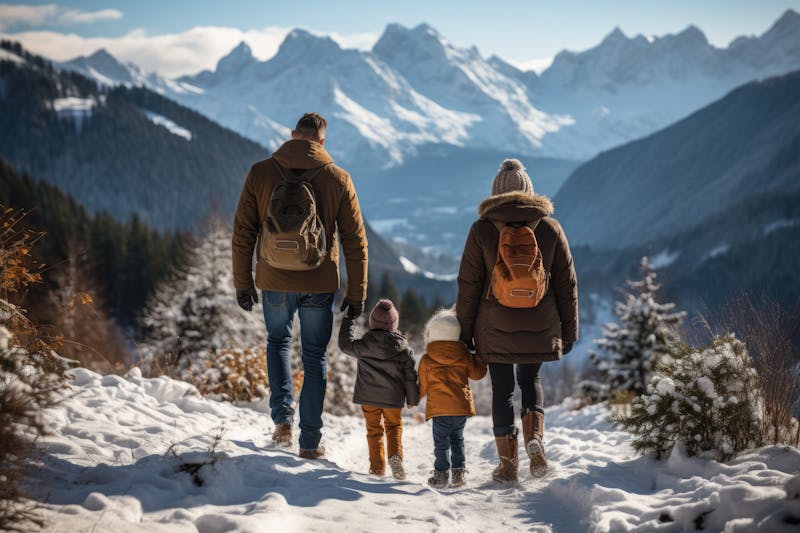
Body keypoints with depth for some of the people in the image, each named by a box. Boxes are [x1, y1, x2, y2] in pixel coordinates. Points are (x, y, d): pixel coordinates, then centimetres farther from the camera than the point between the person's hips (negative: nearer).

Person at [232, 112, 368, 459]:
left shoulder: (260, 173, -3)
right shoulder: (338, 179, -4)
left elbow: (243, 233, -1)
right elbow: (355, 241, -2)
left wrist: (242, 283, 9)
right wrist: (357, 293, 6)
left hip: (275, 282, 1)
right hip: (319, 285, -1)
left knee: (278, 342, 26)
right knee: (315, 358, 12)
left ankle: (283, 420, 13)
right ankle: (310, 442, 13)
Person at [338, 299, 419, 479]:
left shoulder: (364, 345, -13)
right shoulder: (403, 347, -8)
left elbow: (345, 344, 5)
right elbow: (410, 375, -2)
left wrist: (349, 321, 16)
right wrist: (412, 399, 10)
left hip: (369, 397, 0)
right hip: (394, 398, 1)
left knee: (374, 430, 12)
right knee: (394, 426, 19)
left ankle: (377, 466, 10)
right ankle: (395, 455, -4)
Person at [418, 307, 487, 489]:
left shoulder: (426, 360, -2)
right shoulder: (464, 357, 3)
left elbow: (423, 387, 5)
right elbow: (478, 373, 13)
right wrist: (479, 359, 30)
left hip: (439, 408, -3)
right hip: (462, 406, 3)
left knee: (441, 443, 3)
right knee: (457, 440, 16)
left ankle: (441, 474, 0)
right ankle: (459, 473, 15)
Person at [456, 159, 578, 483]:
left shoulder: (482, 230, -6)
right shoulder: (550, 228, 0)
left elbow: (468, 285, -4)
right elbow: (566, 283, 4)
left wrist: (464, 332, 5)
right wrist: (569, 331, 12)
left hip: (495, 330, -2)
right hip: (540, 328, 2)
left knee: (502, 390, 10)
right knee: (530, 381, 22)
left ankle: (508, 465, 12)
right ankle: (535, 437, -3)